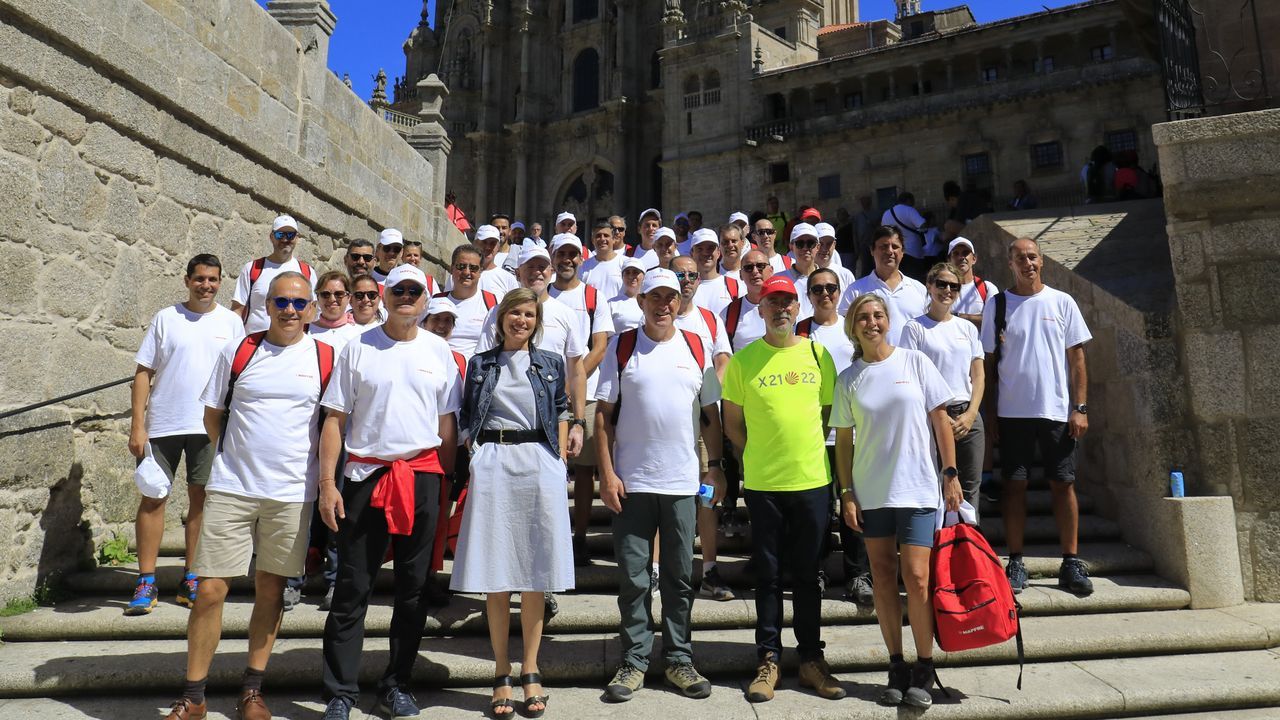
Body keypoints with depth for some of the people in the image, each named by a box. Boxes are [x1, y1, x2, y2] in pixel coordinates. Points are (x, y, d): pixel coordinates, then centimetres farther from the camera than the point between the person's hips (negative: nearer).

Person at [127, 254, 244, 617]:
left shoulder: (231, 322, 6)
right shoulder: (165, 319, 4)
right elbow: (143, 373, 2)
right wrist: (137, 426, -5)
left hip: (210, 426, 1)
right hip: (163, 424, 0)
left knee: (201, 499, 6)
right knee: (153, 497, 1)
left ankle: (190, 579, 17)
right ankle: (146, 582, 11)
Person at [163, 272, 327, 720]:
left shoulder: (326, 358, 1)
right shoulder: (238, 352, 3)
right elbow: (213, 415, 12)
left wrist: (326, 480, 4)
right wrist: (237, 456, 5)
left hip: (291, 493, 0)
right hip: (230, 488, 1)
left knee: (270, 589, 10)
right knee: (210, 590, 1)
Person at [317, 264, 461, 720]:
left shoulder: (438, 351, 7)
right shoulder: (358, 348, 3)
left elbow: (447, 424, 9)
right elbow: (335, 419, 1)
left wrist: (446, 483, 4)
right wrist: (327, 483, -7)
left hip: (421, 474, 2)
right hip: (365, 473, -1)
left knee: (414, 587, 9)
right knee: (352, 588, 3)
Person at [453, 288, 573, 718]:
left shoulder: (550, 364, 11)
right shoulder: (479, 364, 11)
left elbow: (561, 412, 14)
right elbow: (467, 420, 11)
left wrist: (561, 458, 5)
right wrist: (474, 460, 1)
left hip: (539, 465, 0)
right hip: (492, 465, 0)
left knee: (535, 572, 3)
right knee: (496, 574, 3)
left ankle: (530, 671, 15)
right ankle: (501, 673, 15)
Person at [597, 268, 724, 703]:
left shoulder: (696, 348, 7)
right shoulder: (622, 347, 1)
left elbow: (710, 413, 11)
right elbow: (603, 414, -1)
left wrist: (715, 465, 5)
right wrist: (607, 473, -8)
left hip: (683, 482, 2)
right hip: (631, 482, -1)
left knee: (680, 576, 9)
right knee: (633, 576, 5)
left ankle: (679, 659, 22)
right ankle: (634, 661, 18)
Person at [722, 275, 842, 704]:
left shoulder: (818, 355, 4)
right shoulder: (743, 360, 0)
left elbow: (830, 411, 11)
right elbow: (732, 423, 5)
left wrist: (807, 449, 4)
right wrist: (763, 454, 1)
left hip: (813, 479, 1)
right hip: (763, 481, -1)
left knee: (807, 573, 12)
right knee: (768, 574, 8)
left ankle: (811, 659, 24)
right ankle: (768, 660, 20)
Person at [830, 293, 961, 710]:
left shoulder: (914, 362, 0)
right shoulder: (849, 379, 4)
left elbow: (940, 420, 2)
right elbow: (843, 441, 6)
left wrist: (951, 475, -2)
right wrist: (847, 493, 1)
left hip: (917, 488, -2)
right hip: (871, 492, 2)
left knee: (916, 578, -6)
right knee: (883, 579, 8)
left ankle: (924, 670, 11)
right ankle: (897, 668, 21)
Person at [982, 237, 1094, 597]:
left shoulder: (1062, 303, 5)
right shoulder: (996, 305, 4)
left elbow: (1077, 359, 4)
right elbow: (989, 363, 5)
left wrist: (1080, 408, -4)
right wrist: (989, 413, 1)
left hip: (1057, 410, 0)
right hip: (1012, 412, 0)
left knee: (1063, 484, 4)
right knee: (1014, 485, 3)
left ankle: (1071, 564, 13)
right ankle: (1016, 564, 10)